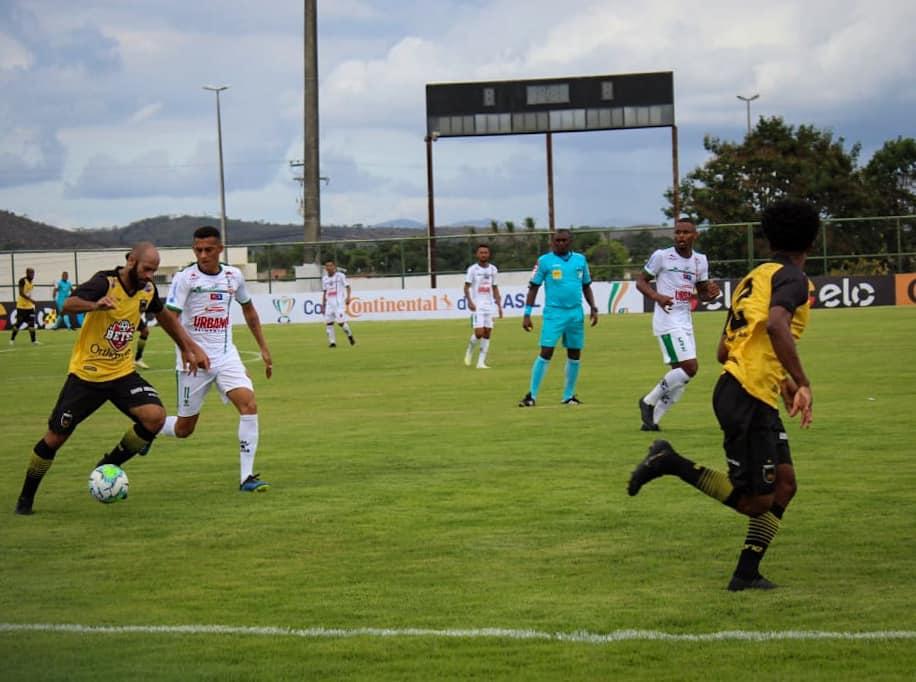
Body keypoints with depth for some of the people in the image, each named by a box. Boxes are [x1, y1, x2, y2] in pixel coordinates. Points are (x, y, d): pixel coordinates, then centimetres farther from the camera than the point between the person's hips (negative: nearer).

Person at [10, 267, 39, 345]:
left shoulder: (32, 281, 8)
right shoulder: (22, 280, -16)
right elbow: (21, 293, -23)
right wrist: (30, 299, -30)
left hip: (29, 306, 6)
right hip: (21, 306, -6)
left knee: (31, 323, -2)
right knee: (18, 323, 1)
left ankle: (34, 340, -3)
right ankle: (12, 339, 17)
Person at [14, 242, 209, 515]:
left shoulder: (147, 290, -2)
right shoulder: (105, 283, -20)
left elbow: (163, 317, 20)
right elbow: (68, 305, -38)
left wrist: (187, 347, 22)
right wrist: (95, 305, -57)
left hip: (122, 373, 4)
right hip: (86, 374, -4)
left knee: (155, 417, -20)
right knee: (55, 437, 0)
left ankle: (109, 465, 2)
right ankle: (26, 497, 22)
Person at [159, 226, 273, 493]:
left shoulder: (233, 276, 4)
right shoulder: (185, 278, -11)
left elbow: (248, 309, 21)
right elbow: (170, 319, -18)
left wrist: (264, 349, 19)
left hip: (226, 355, 3)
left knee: (249, 404, -19)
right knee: (184, 428, 4)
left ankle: (246, 477, -15)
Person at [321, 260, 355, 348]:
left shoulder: (340, 276, -1)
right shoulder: (325, 278, 14)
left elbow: (347, 286, -2)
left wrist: (348, 297, -16)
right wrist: (323, 304, 17)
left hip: (339, 302, -5)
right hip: (329, 303, 5)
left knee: (340, 321, -14)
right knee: (328, 322, -4)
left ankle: (349, 335, 11)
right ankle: (332, 342, 1)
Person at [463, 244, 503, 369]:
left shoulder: (493, 269, 10)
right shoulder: (473, 269, -3)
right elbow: (466, 287, -4)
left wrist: (499, 305, 11)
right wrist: (469, 301, -20)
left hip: (489, 306, 4)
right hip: (477, 306, -4)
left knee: (487, 333, -1)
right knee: (479, 333, -14)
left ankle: (481, 362, 2)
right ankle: (470, 350, 16)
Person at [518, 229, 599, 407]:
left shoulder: (580, 259, 9)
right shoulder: (545, 261, -1)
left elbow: (586, 286, 19)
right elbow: (533, 287, 1)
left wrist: (593, 308, 9)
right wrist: (527, 314, -4)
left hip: (576, 314, 4)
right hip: (554, 313, -4)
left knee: (575, 354, 8)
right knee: (546, 352, -11)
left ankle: (568, 395, 21)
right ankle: (532, 395, -5)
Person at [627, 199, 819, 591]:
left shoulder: (755, 277, 20)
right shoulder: (792, 279, -7)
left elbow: (724, 352, 24)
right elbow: (775, 325, -30)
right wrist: (802, 383, -28)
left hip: (758, 400, 10)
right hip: (748, 399, -10)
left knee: (784, 484, 7)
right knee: (756, 500, -6)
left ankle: (747, 574, 6)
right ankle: (672, 464, -5)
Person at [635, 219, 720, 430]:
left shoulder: (700, 260, 10)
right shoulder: (661, 256, -7)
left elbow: (701, 292, 18)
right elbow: (641, 281, -2)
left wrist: (711, 293, -6)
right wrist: (657, 297, -21)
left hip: (685, 322, 7)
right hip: (668, 320, -7)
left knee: (680, 376, 7)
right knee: (689, 367, -18)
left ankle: (652, 419, 17)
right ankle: (649, 401, -3)